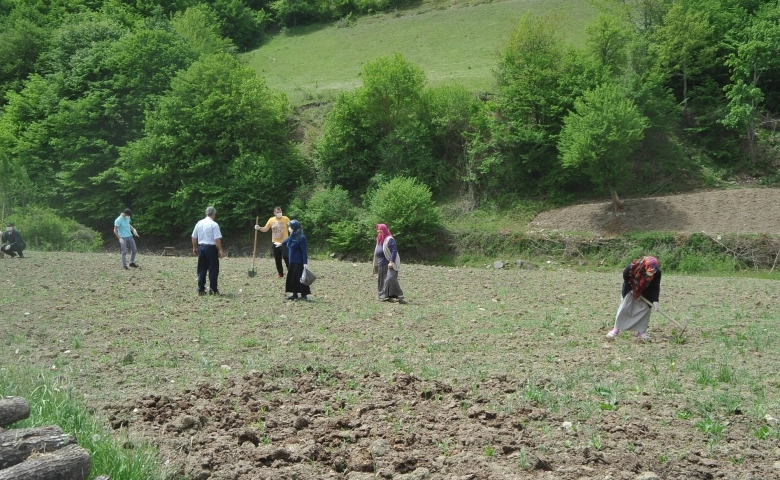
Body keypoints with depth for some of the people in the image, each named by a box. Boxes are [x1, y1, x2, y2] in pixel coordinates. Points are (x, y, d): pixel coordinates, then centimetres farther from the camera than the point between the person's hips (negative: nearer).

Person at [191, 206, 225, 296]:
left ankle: (201, 290, 13)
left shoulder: (199, 223, 6)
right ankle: (213, 290, 4)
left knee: (201, 269, 11)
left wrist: (194, 247, 23)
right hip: (211, 248, -6)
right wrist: (220, 250, -10)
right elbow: (217, 239, -16)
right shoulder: (214, 224, -11)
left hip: (201, 247, 6)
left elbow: (194, 237, 12)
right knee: (213, 270, 3)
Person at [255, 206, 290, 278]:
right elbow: (265, 229, 8)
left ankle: (290, 272, 0)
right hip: (275, 243, 3)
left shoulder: (285, 219, -4)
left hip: (284, 243, -3)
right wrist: (259, 228, -9)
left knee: (286, 257, -11)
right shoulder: (271, 220, 4)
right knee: (277, 259, 7)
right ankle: (280, 274, 18)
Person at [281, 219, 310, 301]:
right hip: (292, 262, 8)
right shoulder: (291, 237, 8)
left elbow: (304, 251, -19)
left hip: (299, 262, -8)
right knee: (292, 278, 10)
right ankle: (294, 294, 19)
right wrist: (281, 243, 53)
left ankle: (304, 295, 6)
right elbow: (286, 241, 32)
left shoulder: (301, 238, -17)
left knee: (300, 278, -3)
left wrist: (305, 263, -21)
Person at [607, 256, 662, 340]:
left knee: (645, 309, -5)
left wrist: (655, 301, -27)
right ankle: (616, 329, 7)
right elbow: (625, 277, -16)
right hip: (631, 288, -1)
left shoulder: (657, 272, -33)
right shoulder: (631, 268, -39)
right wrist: (632, 290, -16)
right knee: (624, 307, -3)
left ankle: (641, 331, 8)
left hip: (646, 292, 1)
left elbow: (655, 287, -20)